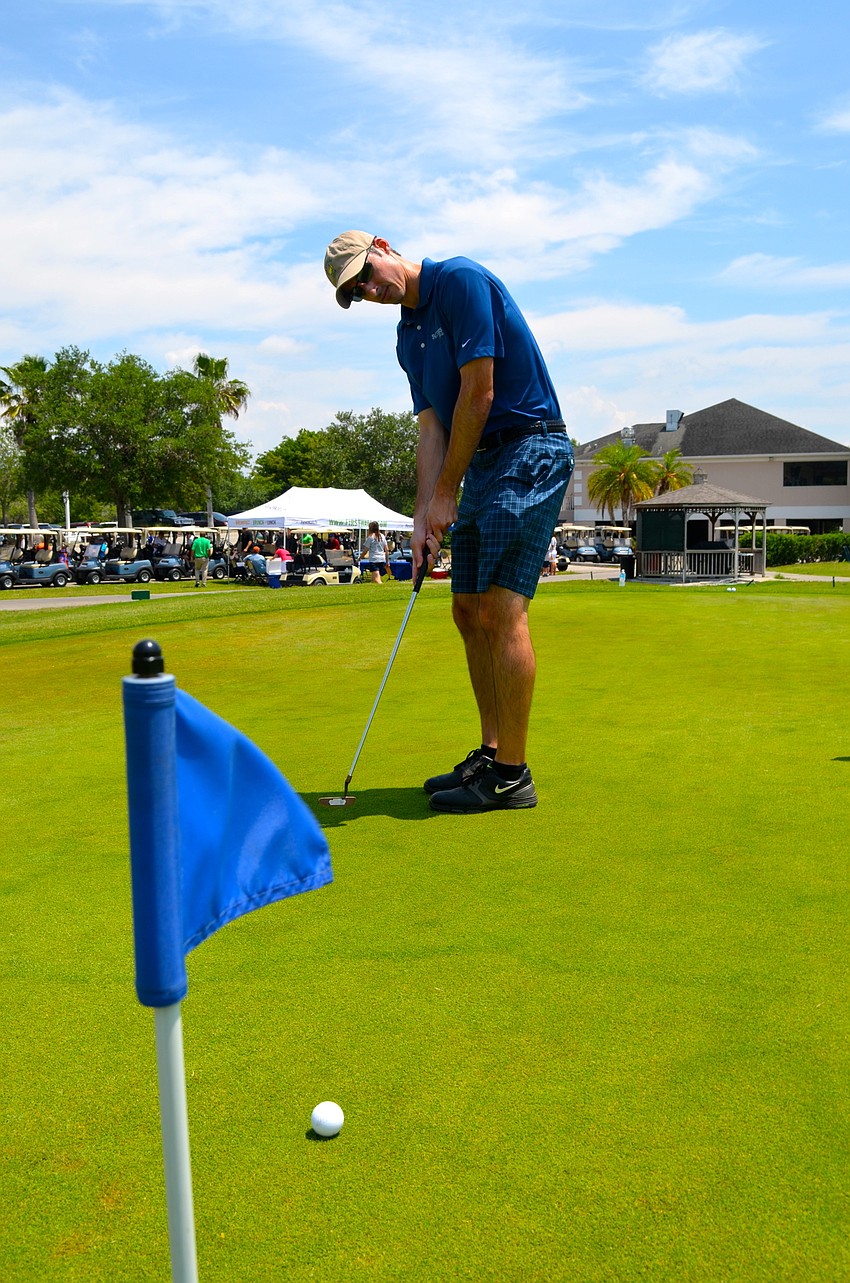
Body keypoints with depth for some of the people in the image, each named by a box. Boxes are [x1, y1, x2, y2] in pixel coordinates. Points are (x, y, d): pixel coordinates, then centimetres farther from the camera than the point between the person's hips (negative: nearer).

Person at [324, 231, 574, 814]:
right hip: (482, 464, 10)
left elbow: (478, 394, -16)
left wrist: (445, 493, -11)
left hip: (529, 452, -9)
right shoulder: (408, 338, 16)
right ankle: (491, 754, 17)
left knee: (502, 612, -13)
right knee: (470, 612, 8)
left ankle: (512, 776, -6)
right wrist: (425, 514, -1)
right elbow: (432, 427, 11)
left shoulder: (462, 280, -10)